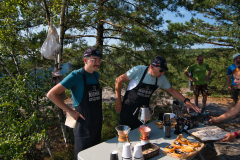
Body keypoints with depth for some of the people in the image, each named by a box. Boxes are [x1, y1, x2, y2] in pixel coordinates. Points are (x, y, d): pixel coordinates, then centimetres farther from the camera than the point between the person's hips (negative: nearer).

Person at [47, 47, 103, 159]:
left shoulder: (96, 75, 4)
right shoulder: (76, 76, -16)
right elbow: (51, 94, -18)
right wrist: (70, 111, -17)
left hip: (97, 124, 7)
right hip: (84, 124, -6)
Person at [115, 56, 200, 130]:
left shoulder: (162, 79, -6)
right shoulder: (138, 70, -21)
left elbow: (172, 91, 9)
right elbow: (118, 80, -14)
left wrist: (186, 101, -2)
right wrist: (118, 100, -11)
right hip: (128, 107, -4)